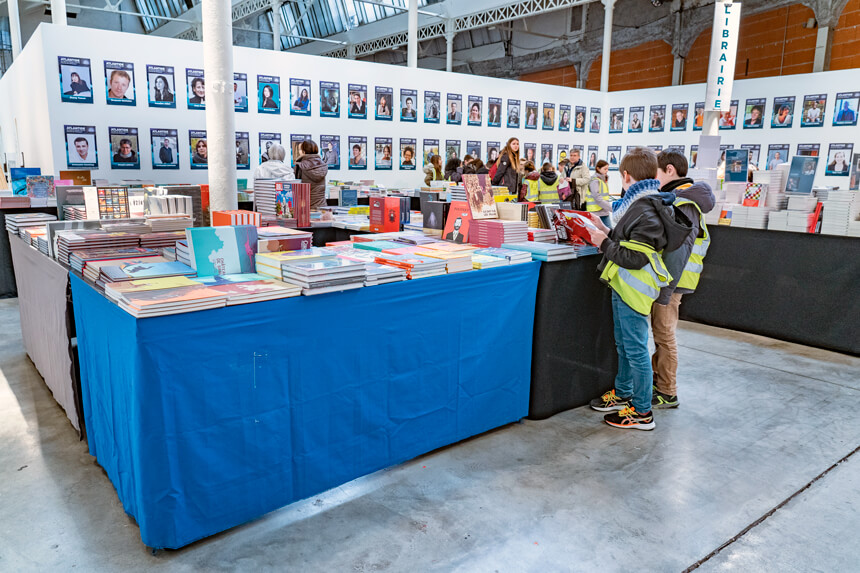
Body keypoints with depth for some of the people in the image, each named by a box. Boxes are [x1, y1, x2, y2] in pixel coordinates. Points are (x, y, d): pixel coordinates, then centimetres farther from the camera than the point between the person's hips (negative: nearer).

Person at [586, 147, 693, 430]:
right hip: (623, 287, 11)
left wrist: (605, 243, -14)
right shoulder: (640, 203, 10)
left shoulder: (646, 211, -22)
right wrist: (607, 233, 9)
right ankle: (622, 394, 37)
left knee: (636, 349, -1)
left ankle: (642, 412, 11)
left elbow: (634, 258, -24)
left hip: (633, 290, -10)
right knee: (623, 345, 21)